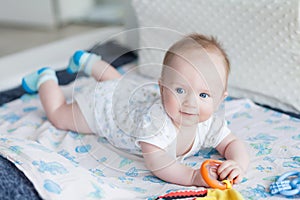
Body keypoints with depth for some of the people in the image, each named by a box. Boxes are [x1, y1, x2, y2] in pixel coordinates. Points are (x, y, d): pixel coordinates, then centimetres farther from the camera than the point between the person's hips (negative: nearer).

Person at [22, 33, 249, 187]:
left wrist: (238, 164, -47)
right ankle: (46, 79, 40)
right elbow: (155, 161, -54)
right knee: (59, 115, 15)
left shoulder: (212, 122, -32)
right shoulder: (154, 119, -49)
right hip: (103, 103, -5)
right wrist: (193, 176, -67)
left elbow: (233, 143, -24)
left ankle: (89, 61, 59)